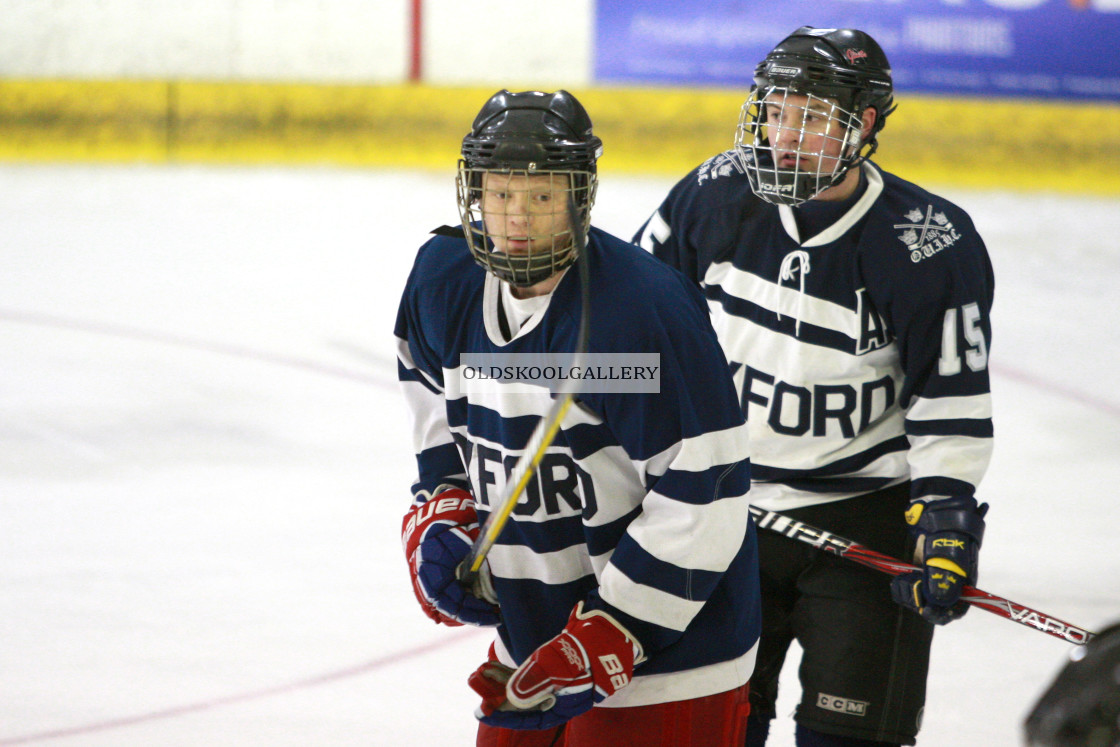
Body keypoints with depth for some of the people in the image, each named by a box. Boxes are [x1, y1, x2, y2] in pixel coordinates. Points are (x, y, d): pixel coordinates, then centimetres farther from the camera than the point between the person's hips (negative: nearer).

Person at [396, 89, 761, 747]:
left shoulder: (643, 310, -25)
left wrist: (606, 638, -24)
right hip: (533, 625, 7)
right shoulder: (444, 280, -1)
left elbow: (704, 496, -24)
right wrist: (440, 517, 5)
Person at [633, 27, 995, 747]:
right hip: (725, 504, 4)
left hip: (866, 512, -4)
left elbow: (952, 399, -13)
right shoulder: (717, 195, -7)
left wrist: (946, 520, -18)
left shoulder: (933, 246, -17)